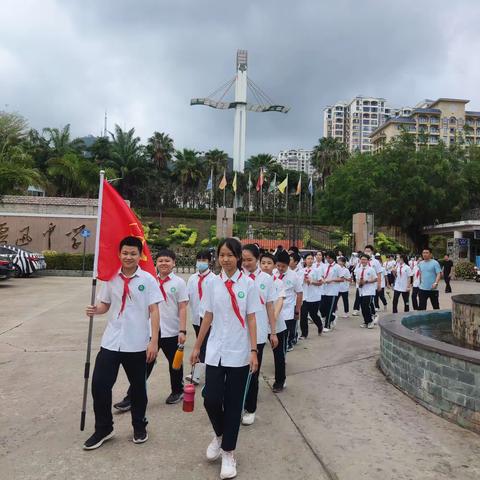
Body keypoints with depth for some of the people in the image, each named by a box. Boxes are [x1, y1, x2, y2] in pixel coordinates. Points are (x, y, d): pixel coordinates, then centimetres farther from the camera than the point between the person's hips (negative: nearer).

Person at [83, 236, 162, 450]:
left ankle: (139, 427, 35)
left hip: (137, 344, -2)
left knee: (138, 387, 13)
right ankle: (103, 429, 26)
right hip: (111, 342, 3)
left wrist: (154, 341, -13)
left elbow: (154, 311, -8)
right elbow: (105, 304, 13)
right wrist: (95, 310, -11)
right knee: (99, 384, 3)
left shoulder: (147, 279, -8)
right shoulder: (111, 278, 2)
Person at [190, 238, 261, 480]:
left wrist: (253, 351, -8)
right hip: (215, 352, 2)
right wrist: (196, 347, 8)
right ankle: (220, 434, 32)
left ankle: (228, 452, 25)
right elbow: (208, 317, 6)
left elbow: (251, 319, -4)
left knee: (233, 403, 6)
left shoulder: (248, 283, -6)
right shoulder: (214, 283, 1)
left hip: (239, 354, -2)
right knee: (211, 399, 0)